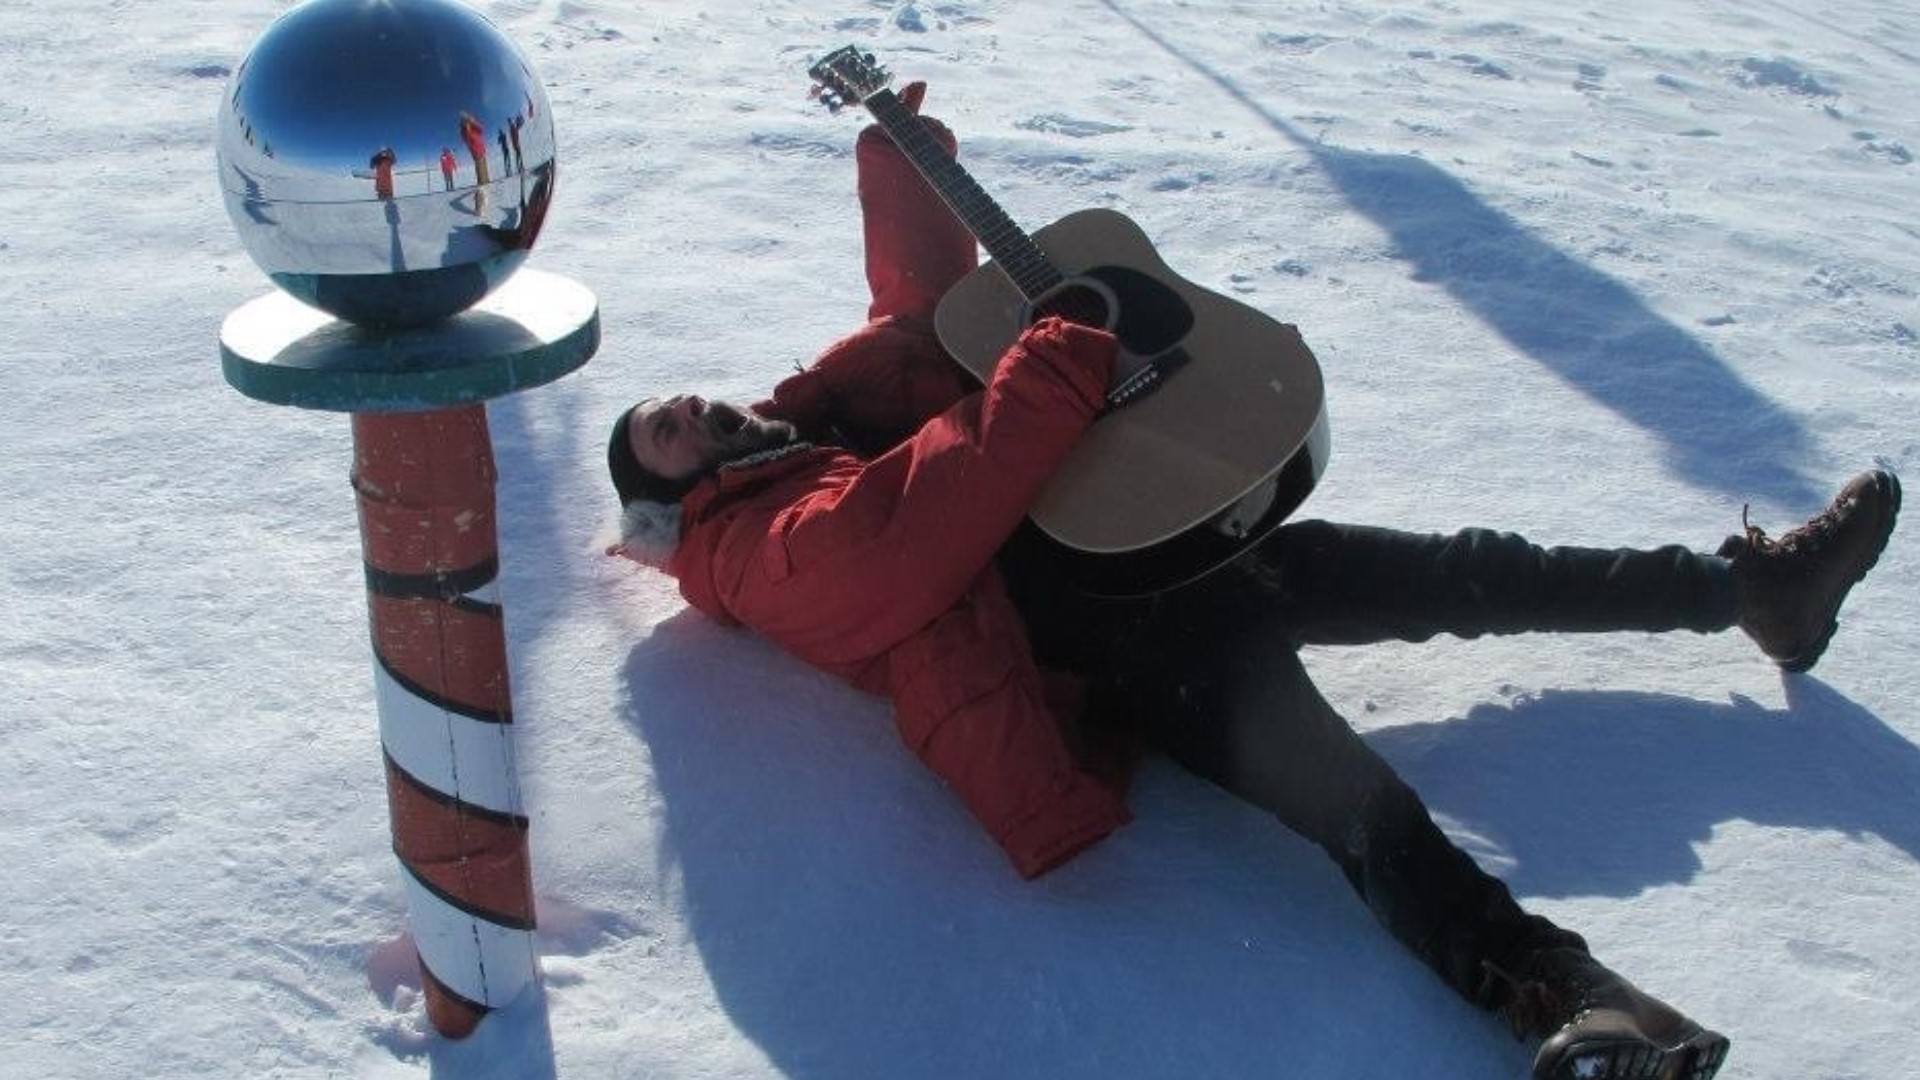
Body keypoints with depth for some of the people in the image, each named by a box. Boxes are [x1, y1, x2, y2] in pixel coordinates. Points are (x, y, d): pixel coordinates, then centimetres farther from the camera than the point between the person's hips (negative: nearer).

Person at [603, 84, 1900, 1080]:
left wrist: (900, 148, 14)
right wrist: (1059, 368, -19)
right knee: (1348, 791, -29)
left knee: (1453, 572, 7)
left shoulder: (813, 417, 25)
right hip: (1102, 647, -8)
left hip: (1152, 537, 8)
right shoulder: (747, 548, -1)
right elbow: (909, 527, -19)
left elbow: (923, 294, 26)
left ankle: (1754, 582, 16)